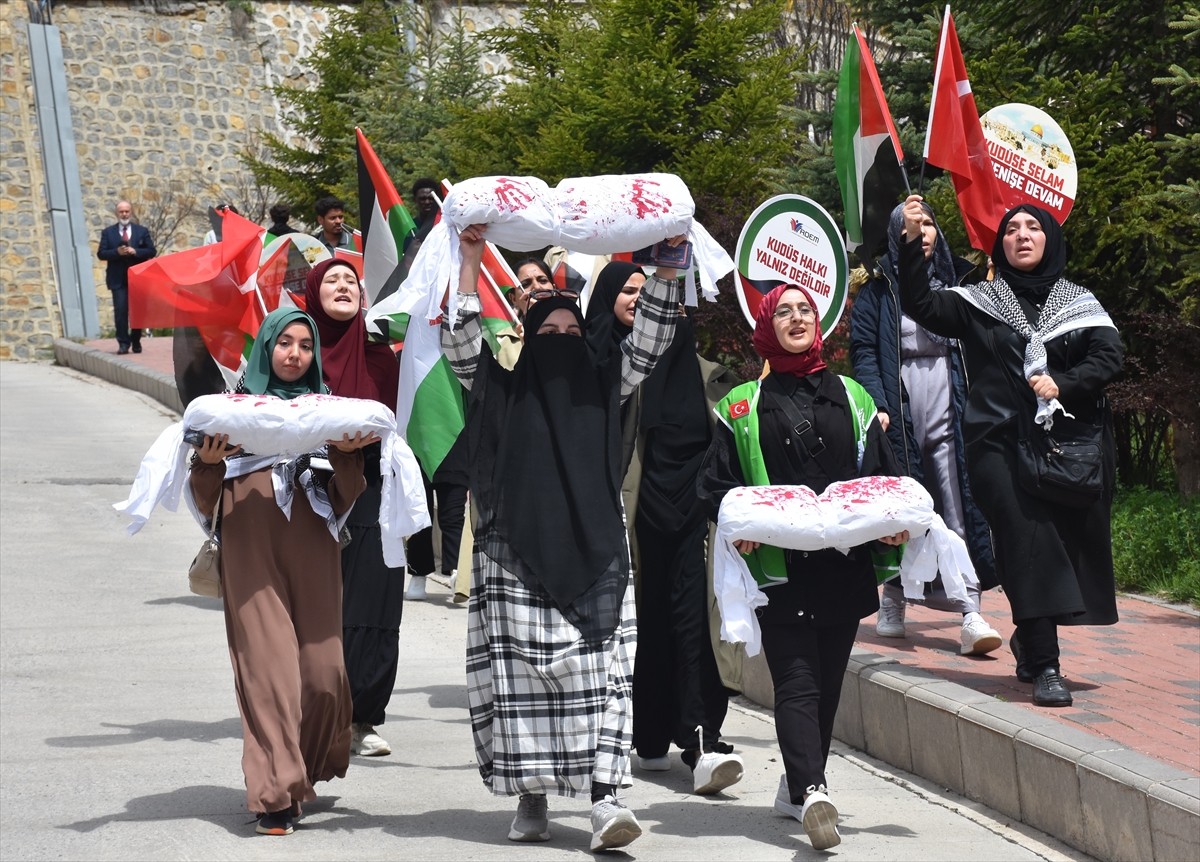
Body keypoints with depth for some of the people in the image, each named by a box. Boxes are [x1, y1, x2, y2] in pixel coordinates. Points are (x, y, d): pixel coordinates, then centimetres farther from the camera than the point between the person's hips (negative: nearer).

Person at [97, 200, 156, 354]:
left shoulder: (142, 231, 10)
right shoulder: (108, 232, 9)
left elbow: (152, 251, 3)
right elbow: (101, 253, 1)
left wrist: (135, 252, -13)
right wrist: (117, 252, -16)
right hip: (118, 279, -1)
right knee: (120, 311, -10)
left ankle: (136, 342, 15)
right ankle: (123, 343, -7)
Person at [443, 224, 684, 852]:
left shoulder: (604, 385, 15)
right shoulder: (503, 391, 11)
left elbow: (649, 340, 8)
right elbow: (460, 344, 0)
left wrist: (667, 267, -3)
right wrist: (471, 260, -5)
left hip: (594, 552, 1)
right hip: (517, 553, -1)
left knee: (601, 669, -9)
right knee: (521, 671, -5)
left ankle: (604, 797, -15)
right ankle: (531, 795, 3)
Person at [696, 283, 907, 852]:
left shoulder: (851, 398, 15)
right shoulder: (744, 405, 9)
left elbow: (880, 474, 13)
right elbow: (715, 482, 6)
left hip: (843, 564, 3)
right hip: (778, 566, -3)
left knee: (827, 681, 8)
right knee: (796, 681, -13)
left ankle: (798, 787, 21)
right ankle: (812, 793, -26)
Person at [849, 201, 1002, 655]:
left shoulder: (956, 280, 13)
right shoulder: (877, 291, 6)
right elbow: (863, 351, -1)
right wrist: (876, 405, -14)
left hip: (948, 409, 1)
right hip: (900, 411, -1)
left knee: (960, 507, -8)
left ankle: (971, 616, -14)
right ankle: (892, 604, 18)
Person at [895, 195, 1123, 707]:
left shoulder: (1079, 303, 12)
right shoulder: (978, 303, 10)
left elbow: (1110, 356, 1)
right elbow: (921, 306, -3)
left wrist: (1064, 385, -14)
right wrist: (913, 242, -12)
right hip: (1002, 446, -2)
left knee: (1072, 540, 1)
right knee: (1028, 544, -12)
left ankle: (1031, 637, 28)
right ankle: (1044, 666, -11)